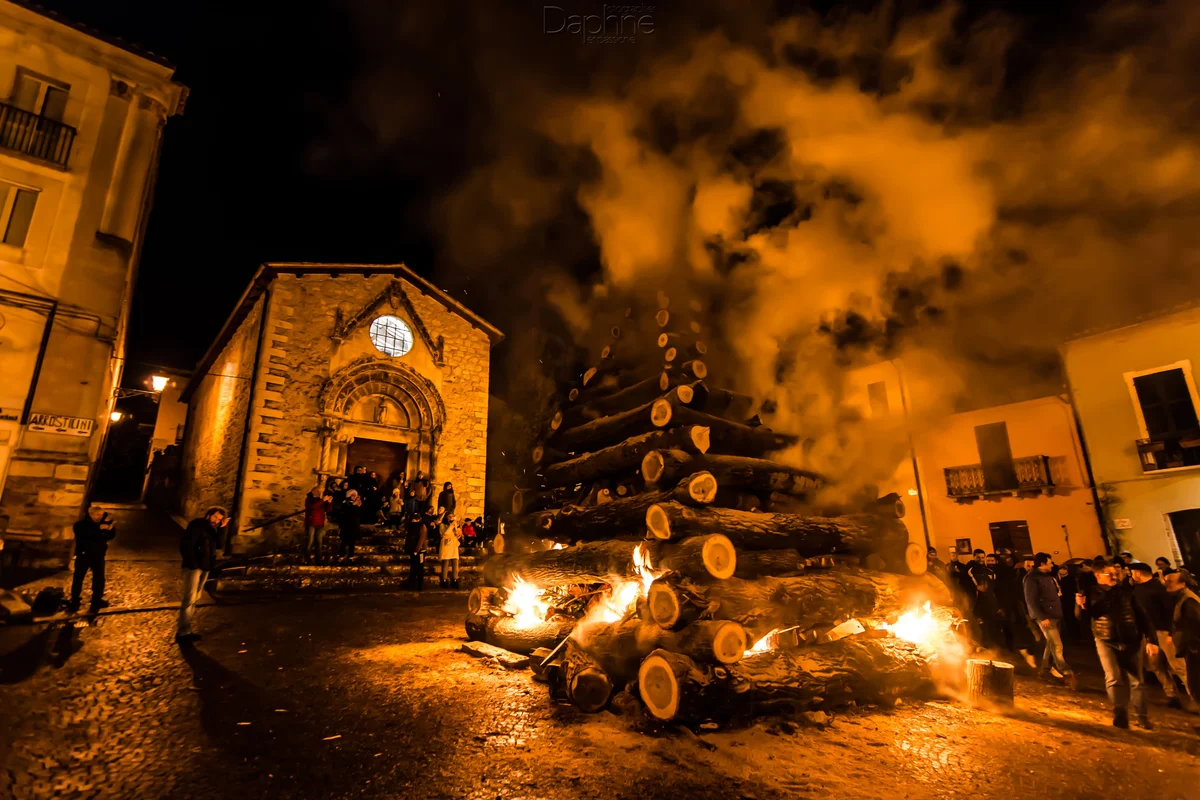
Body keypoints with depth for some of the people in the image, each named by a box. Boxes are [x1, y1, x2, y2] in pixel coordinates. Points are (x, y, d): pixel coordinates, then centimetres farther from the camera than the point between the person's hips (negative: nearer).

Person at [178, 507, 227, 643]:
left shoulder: (213, 529, 13)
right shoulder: (196, 525, -10)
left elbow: (218, 545, 3)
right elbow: (185, 545, -16)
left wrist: (221, 529, -6)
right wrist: (192, 563, -19)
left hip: (205, 567, 8)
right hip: (193, 567, -8)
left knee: (196, 598, 12)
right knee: (189, 599, -11)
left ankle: (186, 629, 19)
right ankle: (183, 632, -8)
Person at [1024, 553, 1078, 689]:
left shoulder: (1048, 575, 15)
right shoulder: (1031, 578, -13)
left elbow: (1057, 593, 20)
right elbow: (1031, 600, -18)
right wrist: (1042, 617, -22)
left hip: (1055, 614, 9)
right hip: (1045, 616, -9)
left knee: (1051, 644, 13)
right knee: (1057, 646, -9)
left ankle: (1044, 670, 23)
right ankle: (1068, 675, -5)